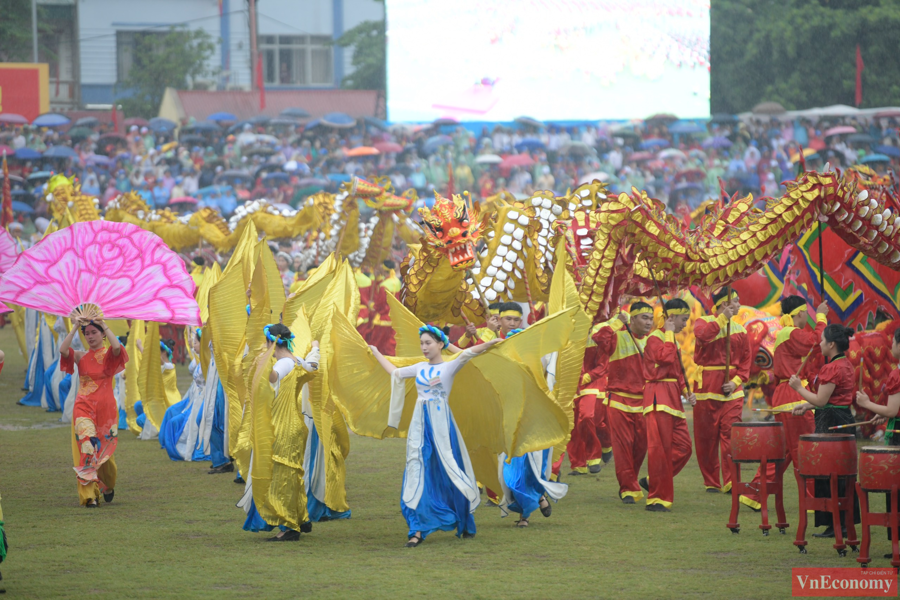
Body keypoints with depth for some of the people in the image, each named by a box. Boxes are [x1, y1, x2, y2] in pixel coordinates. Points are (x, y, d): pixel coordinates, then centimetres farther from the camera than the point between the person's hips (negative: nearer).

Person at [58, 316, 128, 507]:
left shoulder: (109, 355, 3)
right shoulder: (81, 357, 7)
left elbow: (117, 347, -21)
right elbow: (63, 350, -12)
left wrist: (103, 325, -12)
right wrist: (75, 327, -8)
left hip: (105, 407, -1)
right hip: (83, 407, 1)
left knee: (104, 450, 6)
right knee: (87, 449, -12)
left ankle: (108, 486, 35)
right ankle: (89, 495, -14)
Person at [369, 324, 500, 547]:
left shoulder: (449, 367, 0)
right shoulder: (420, 368, 14)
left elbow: (467, 354, -15)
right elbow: (394, 372, 27)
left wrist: (490, 343, -27)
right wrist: (376, 353, 35)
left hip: (441, 423, -5)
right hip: (420, 422, 5)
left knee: (449, 472, 1)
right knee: (418, 473, -3)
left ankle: (466, 525, 19)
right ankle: (418, 529, -4)